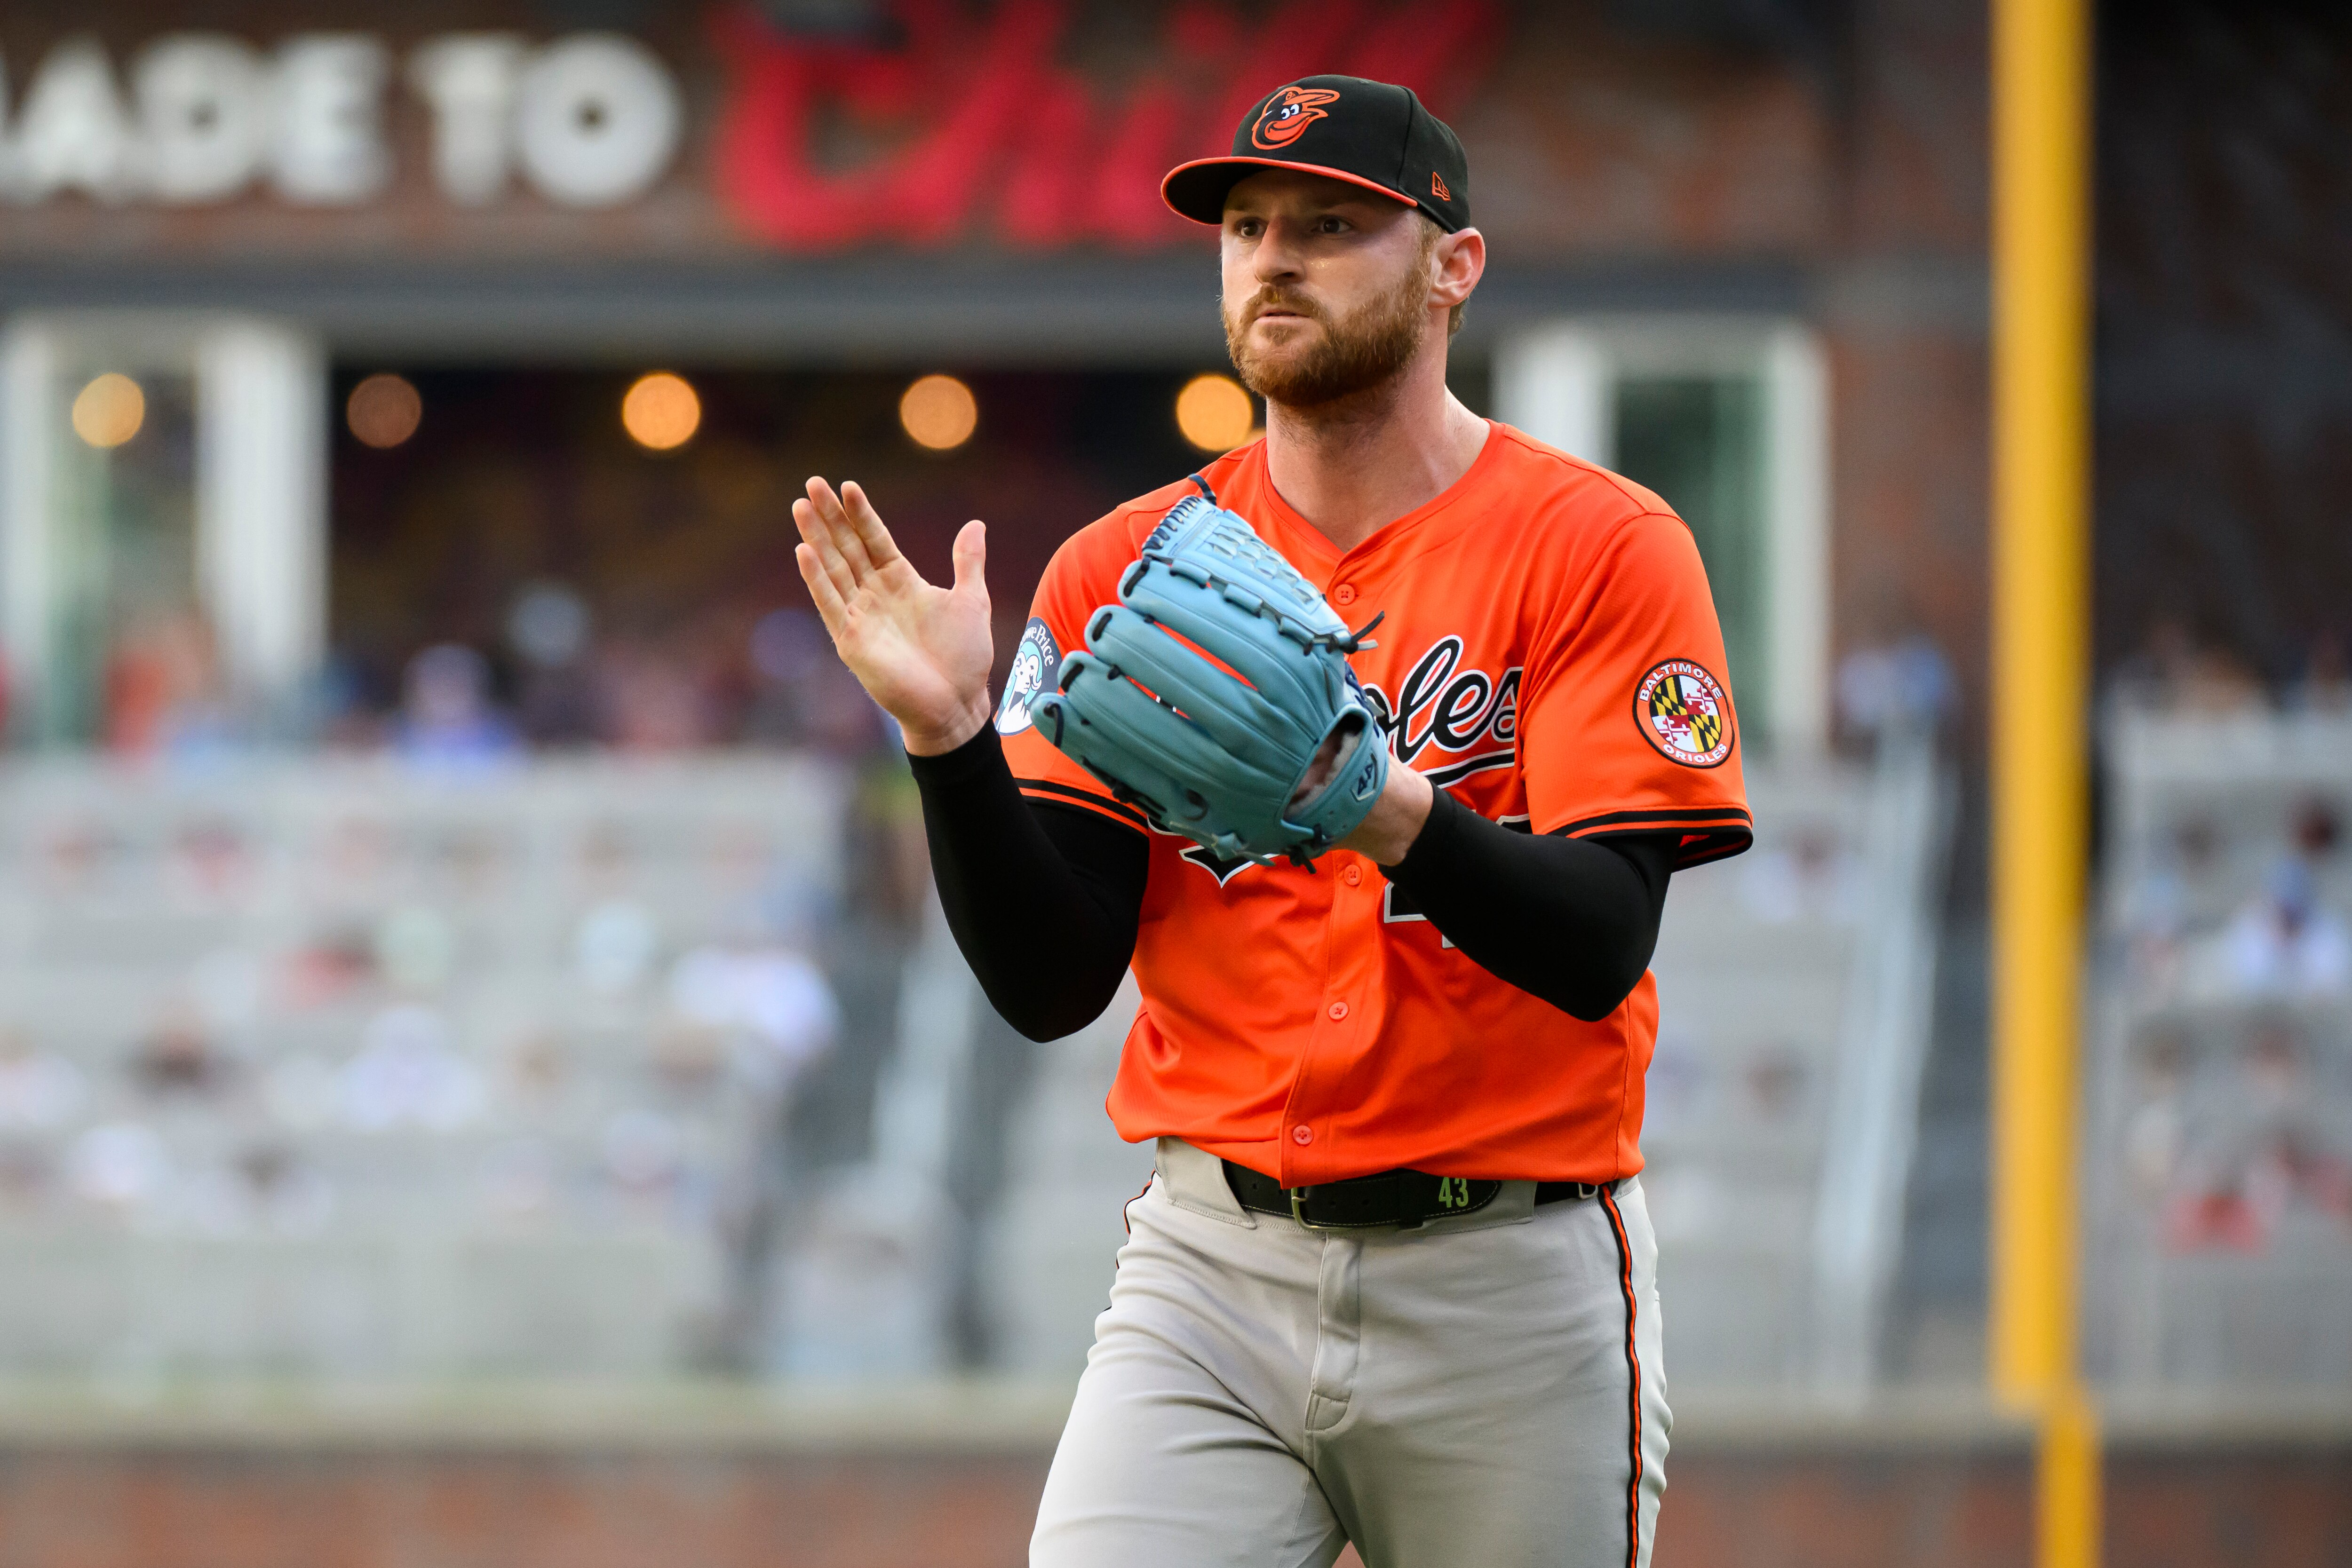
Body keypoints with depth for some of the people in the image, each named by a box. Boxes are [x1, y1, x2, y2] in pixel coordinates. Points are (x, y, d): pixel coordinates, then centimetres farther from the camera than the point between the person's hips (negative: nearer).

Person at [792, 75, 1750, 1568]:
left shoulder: (1602, 548, -3)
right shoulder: (1124, 569, 7)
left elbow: (1600, 944, -14)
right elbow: (1051, 984, 1)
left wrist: (1390, 815, -33)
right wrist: (948, 736, -15)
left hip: (1513, 1288, -2)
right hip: (1213, 1271, 2)